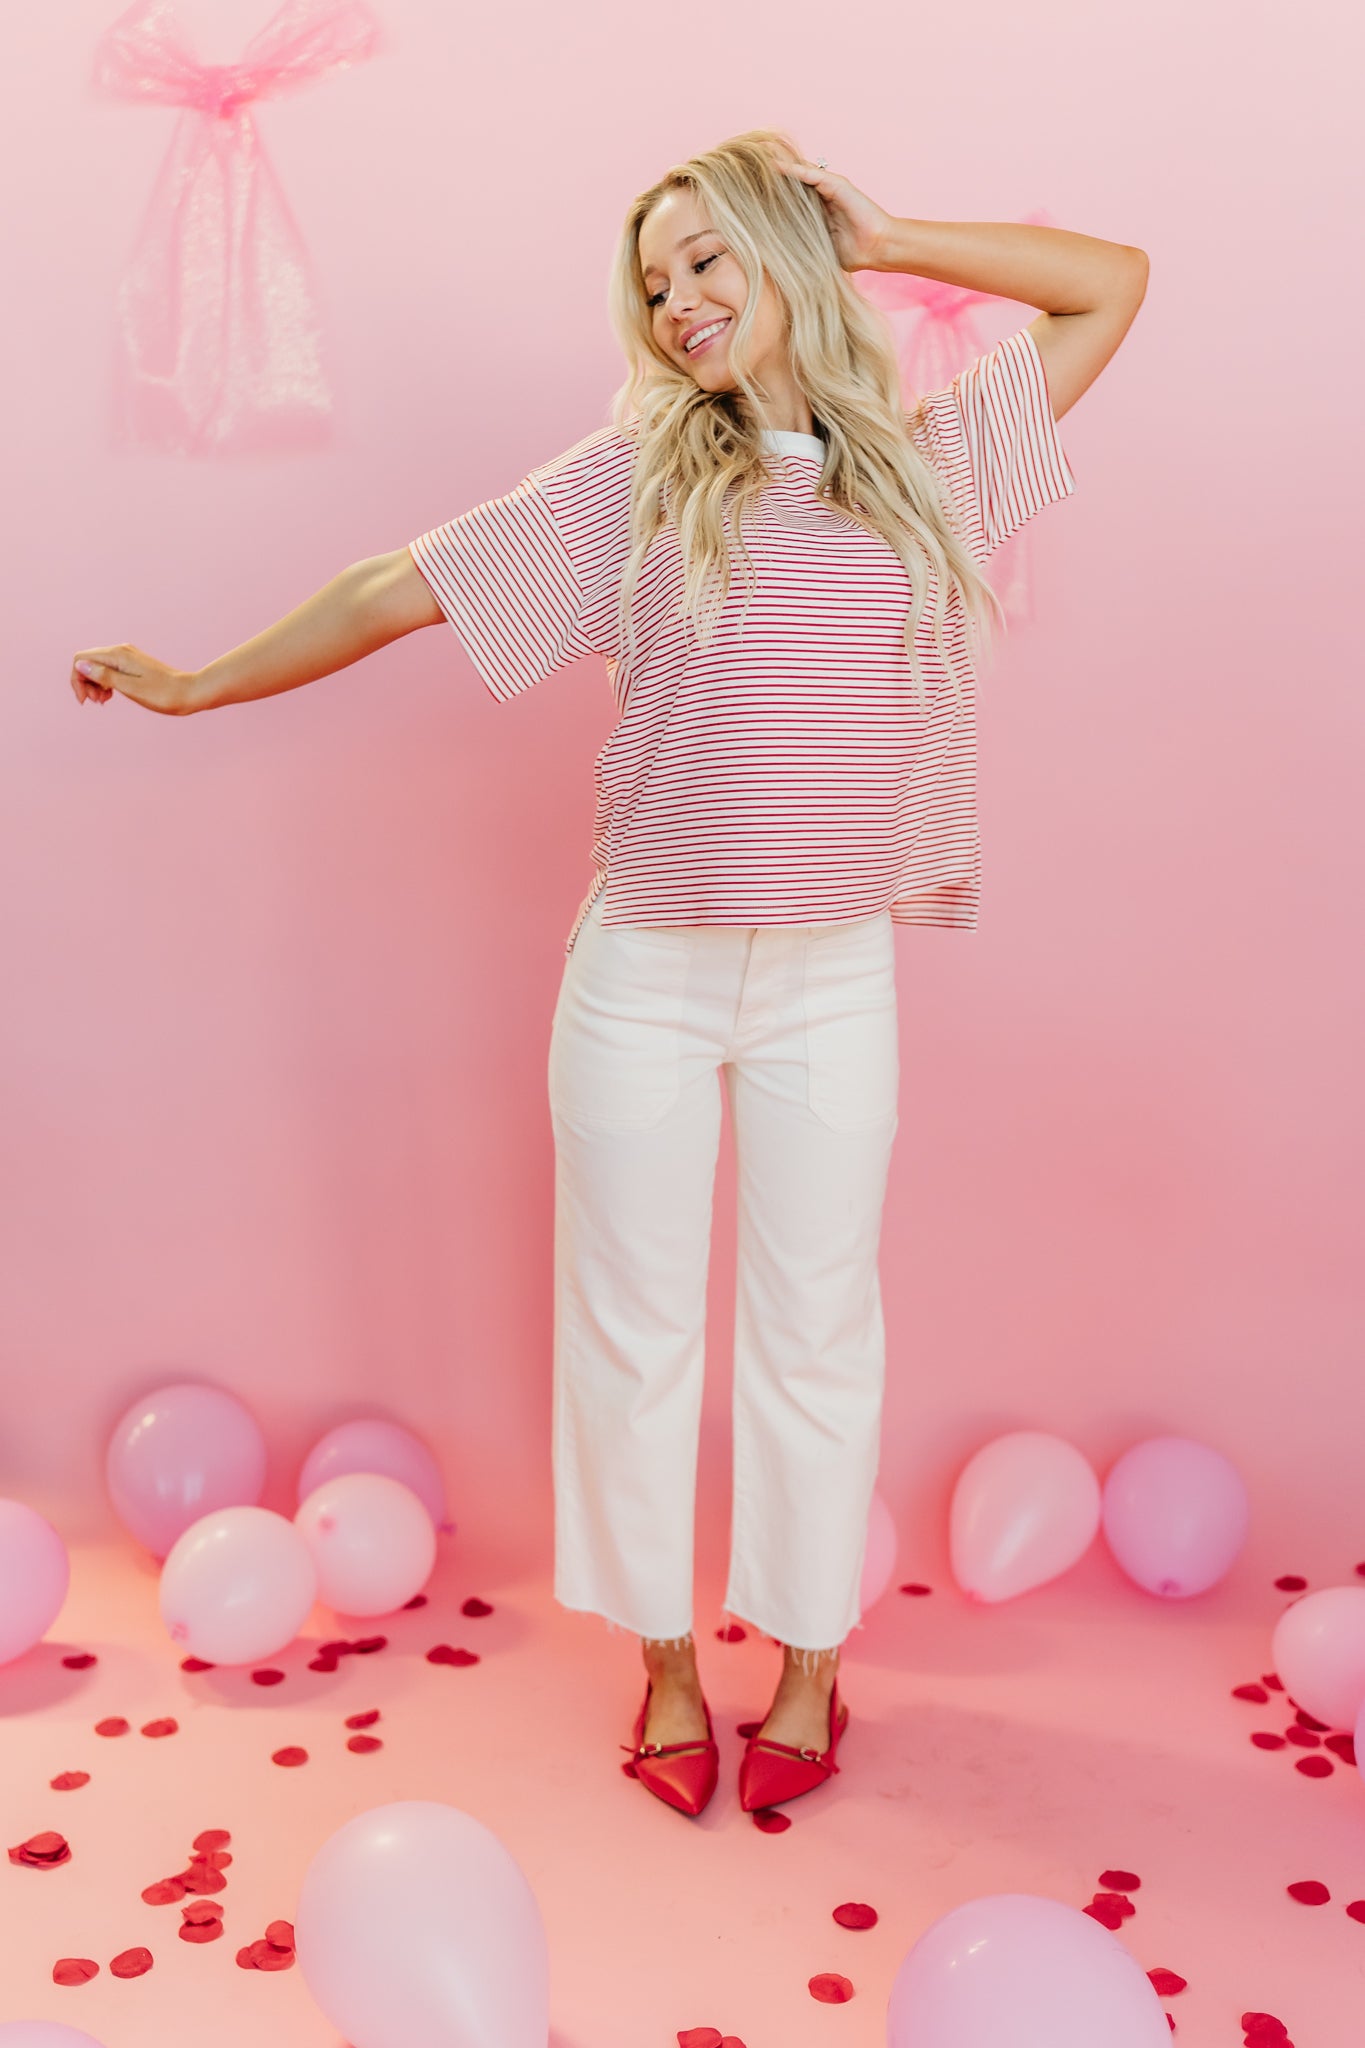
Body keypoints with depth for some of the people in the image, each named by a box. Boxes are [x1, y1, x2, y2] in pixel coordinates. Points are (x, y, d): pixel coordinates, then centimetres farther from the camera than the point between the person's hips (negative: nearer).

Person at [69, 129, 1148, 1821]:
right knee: (631, 1326, 8)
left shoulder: (932, 459, 7)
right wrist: (200, 683, 6)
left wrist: (883, 243, 6)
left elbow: (1112, 282, 13)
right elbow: (403, 588, 4)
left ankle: (809, 1664, 29)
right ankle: (665, 1663, 28)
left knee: (815, 1327, 10)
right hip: (642, 971, 0)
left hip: (836, 980, 1)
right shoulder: (634, 473, 3)